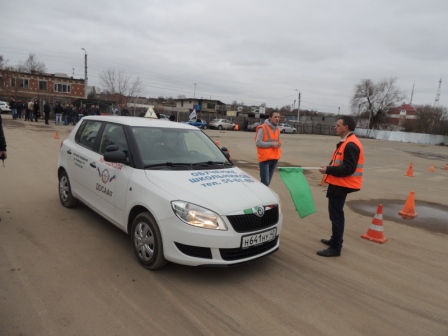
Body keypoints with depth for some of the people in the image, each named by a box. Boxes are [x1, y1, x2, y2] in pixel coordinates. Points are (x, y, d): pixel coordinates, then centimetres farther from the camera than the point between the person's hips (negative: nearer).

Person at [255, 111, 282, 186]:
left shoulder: (277, 130, 16)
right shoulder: (262, 128, -8)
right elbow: (258, 143, -15)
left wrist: (278, 145, 6)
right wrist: (272, 144, -17)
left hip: (274, 159, 7)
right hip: (265, 158, -7)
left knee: (268, 182, 11)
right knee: (265, 182, -12)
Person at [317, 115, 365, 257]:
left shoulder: (351, 145, -20)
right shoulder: (346, 142, 14)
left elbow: (348, 168, -26)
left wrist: (328, 170, -20)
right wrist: (329, 168, 3)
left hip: (341, 185, -11)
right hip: (339, 184, 11)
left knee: (336, 215, -5)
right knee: (335, 213, 19)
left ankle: (336, 248, 3)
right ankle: (335, 240, 33)